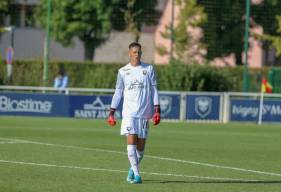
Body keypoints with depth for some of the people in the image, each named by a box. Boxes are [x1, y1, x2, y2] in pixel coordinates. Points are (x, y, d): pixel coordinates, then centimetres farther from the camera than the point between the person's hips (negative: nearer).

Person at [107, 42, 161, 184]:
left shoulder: (149, 69, 7)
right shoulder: (123, 71, 7)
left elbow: (154, 90, 6)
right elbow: (118, 92, 11)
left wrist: (157, 111, -2)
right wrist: (111, 113, 6)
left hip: (144, 113, 1)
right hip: (129, 113, -1)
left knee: (140, 146, 4)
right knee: (131, 141, -14)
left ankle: (133, 168, 29)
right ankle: (136, 175, -14)